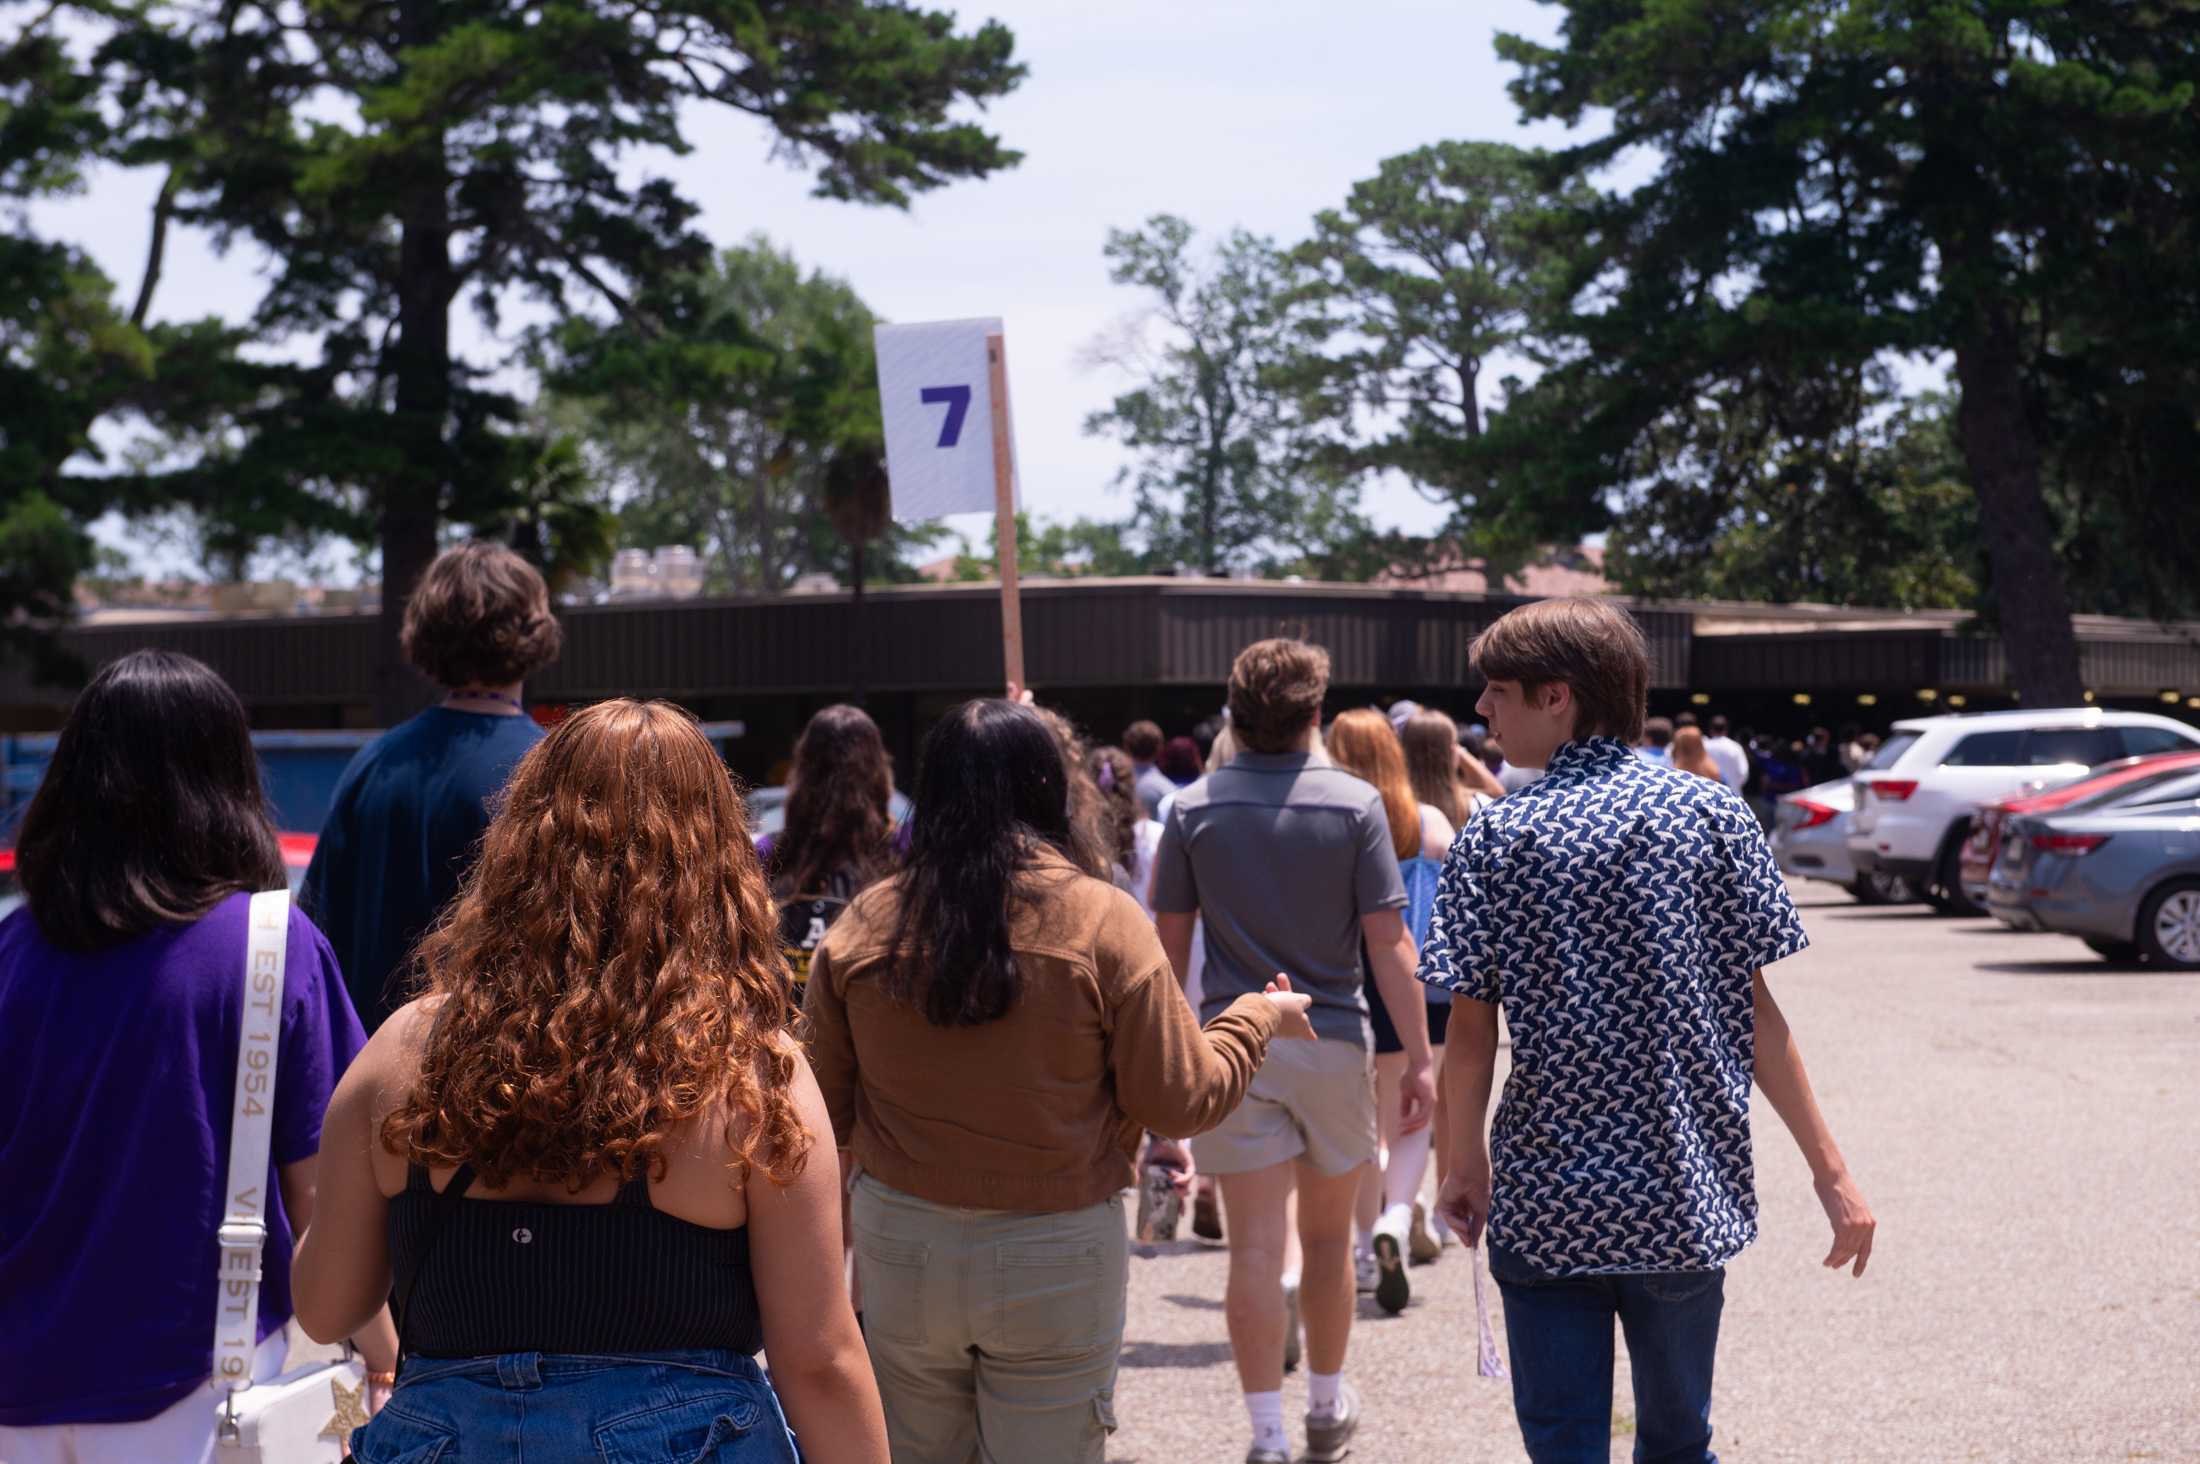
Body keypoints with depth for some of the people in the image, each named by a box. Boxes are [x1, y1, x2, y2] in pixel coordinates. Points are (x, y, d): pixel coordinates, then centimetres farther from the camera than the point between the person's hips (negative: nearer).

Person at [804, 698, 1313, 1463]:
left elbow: (827, 1113, 2)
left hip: (899, 1250, 3)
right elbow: (1182, 1101, -6)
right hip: (1055, 1257, -2)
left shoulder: (860, 928, -3)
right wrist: (1257, 1019, 11)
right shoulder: (1103, 922, -11)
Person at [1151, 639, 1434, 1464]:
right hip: (1334, 1040, 0)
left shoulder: (1194, 809, -2)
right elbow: (1388, 943, -8)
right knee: (1328, 1237, 16)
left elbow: (1170, 943, 2)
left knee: (1255, 1248, 0)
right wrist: (1418, 1059, -4)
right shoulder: (1353, 804, -6)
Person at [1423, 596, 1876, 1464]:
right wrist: (1831, 1171, 1)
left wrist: (1467, 1164, 8)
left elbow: (1471, 1032, -7)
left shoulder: (1497, 840, -6)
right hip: (1687, 1198, 2)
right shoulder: (1709, 813, -2)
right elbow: (1755, 1012, -3)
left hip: (1546, 1201, -2)